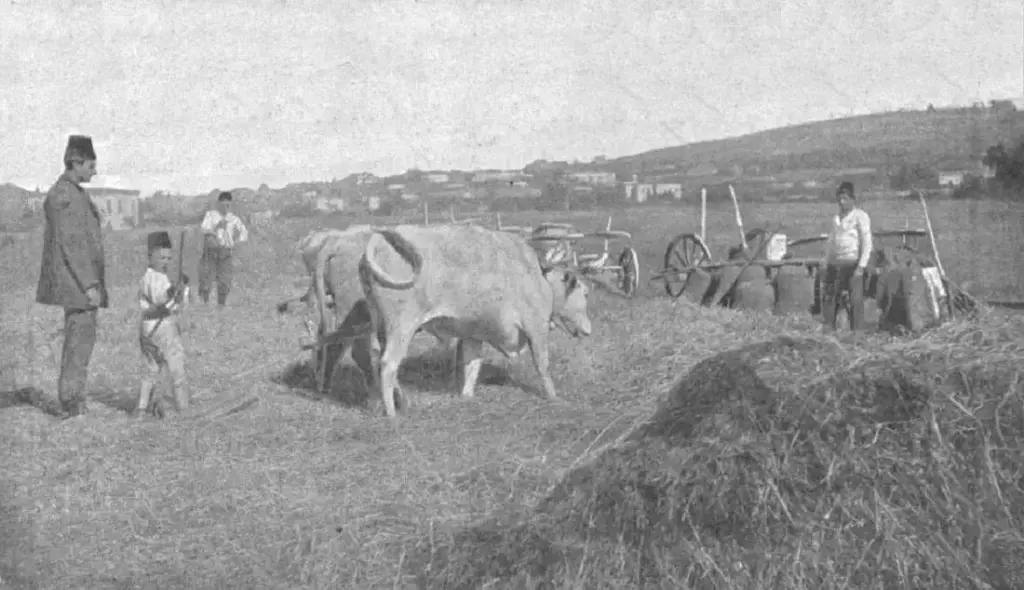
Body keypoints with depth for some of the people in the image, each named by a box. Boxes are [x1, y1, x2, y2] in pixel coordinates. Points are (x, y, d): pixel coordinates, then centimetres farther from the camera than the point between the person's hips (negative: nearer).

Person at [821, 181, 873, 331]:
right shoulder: (836, 218, 19)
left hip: (852, 263, -6)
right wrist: (826, 265, 13)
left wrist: (861, 267, -13)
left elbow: (867, 244, -6)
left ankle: (857, 332, -6)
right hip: (835, 263, 6)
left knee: (856, 300, -7)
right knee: (828, 298, 1)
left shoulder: (860, 216, 0)